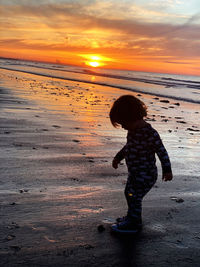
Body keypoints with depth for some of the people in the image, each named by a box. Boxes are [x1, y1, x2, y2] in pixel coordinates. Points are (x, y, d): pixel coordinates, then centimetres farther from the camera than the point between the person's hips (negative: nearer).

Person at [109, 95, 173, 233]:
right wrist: (118, 157, 25)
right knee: (129, 194, 20)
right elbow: (128, 146, 19)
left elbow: (162, 151, -18)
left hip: (145, 176, -9)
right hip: (135, 173, 9)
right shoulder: (134, 130, 3)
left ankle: (134, 224, 17)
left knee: (134, 197, -2)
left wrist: (167, 170, -17)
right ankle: (132, 217, 40)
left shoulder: (150, 134, -24)